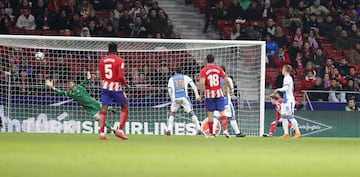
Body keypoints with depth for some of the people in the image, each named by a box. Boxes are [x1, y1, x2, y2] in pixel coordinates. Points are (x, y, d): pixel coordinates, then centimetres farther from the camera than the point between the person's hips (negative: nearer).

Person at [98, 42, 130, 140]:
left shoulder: (102, 60, 6)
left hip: (105, 86, 4)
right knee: (125, 107, 11)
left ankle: (102, 133, -5)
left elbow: (101, 76, 7)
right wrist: (126, 85, 2)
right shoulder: (119, 60, -8)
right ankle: (120, 130, 2)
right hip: (116, 87, -4)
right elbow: (120, 76, -14)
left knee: (104, 109, 2)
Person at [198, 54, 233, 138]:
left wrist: (201, 95, -10)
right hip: (219, 93, 1)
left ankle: (211, 133, 7)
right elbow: (226, 80, -1)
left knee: (210, 113, 4)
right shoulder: (218, 69, 3)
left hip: (209, 94, -1)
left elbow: (202, 83, -17)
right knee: (222, 111, 2)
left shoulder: (203, 70, -5)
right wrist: (231, 89, 13)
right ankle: (225, 129, -14)